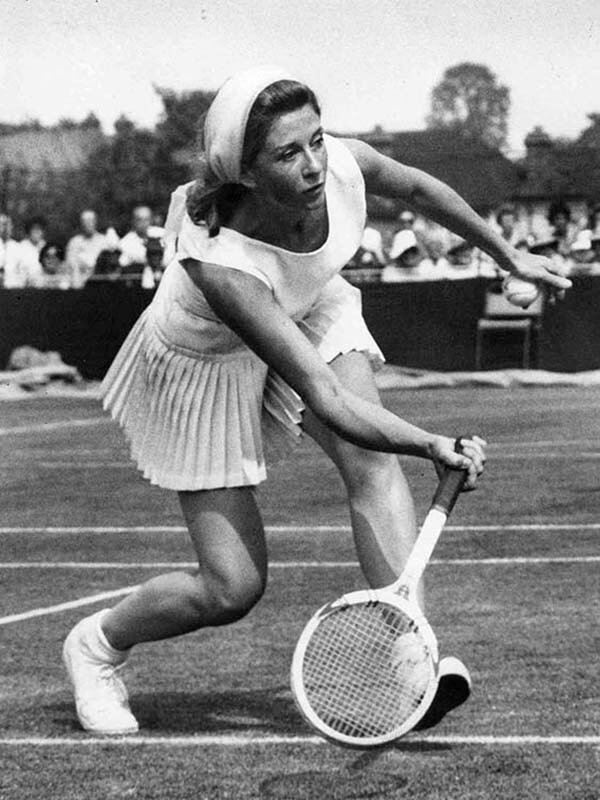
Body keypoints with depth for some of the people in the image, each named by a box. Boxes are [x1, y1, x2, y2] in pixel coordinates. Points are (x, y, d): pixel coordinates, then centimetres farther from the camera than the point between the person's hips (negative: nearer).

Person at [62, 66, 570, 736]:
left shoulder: (344, 164, -27)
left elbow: (416, 187, -2)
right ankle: (96, 643, 22)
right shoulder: (220, 265, -43)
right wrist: (434, 446, -55)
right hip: (207, 365, -5)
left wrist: (509, 256, 8)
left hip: (309, 313, 5)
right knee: (234, 588, -5)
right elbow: (324, 398, -44)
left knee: (372, 463, -23)